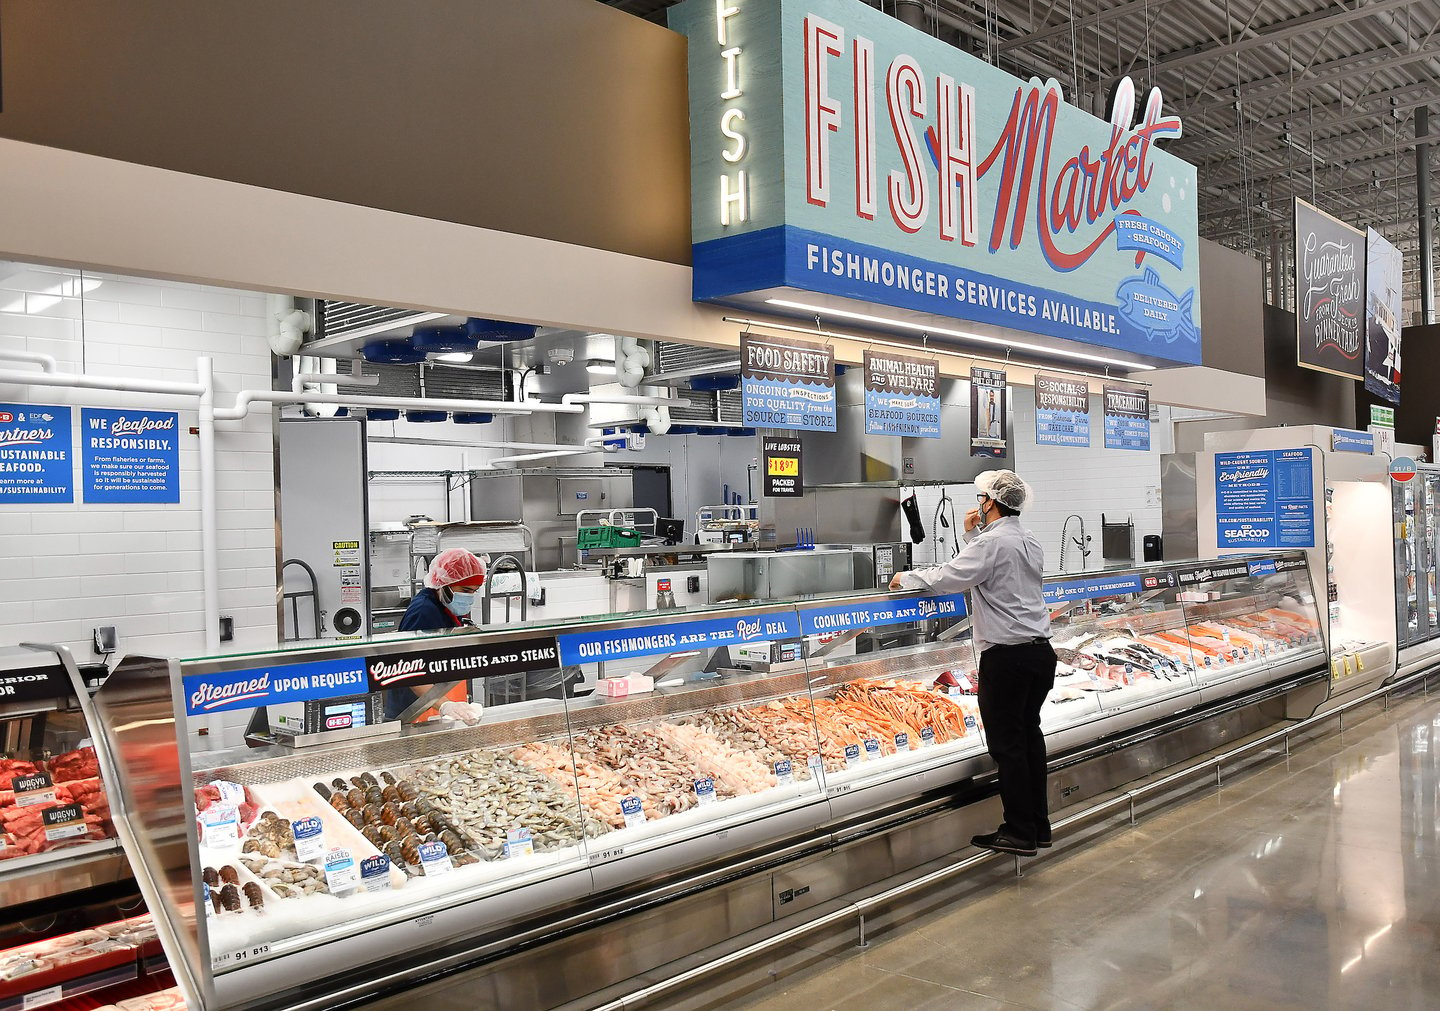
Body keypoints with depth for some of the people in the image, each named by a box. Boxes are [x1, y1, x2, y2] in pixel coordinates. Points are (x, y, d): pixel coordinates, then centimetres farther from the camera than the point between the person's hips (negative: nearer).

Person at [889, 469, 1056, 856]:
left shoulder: (992, 542, -14)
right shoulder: (1029, 542, 13)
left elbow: (945, 578, -16)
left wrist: (906, 577, -1)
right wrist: (972, 535, 18)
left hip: (1006, 656, -9)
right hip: (1040, 651, 9)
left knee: (1006, 744, 0)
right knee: (1029, 735, 16)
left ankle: (1019, 832, 5)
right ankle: (1038, 826, 24)